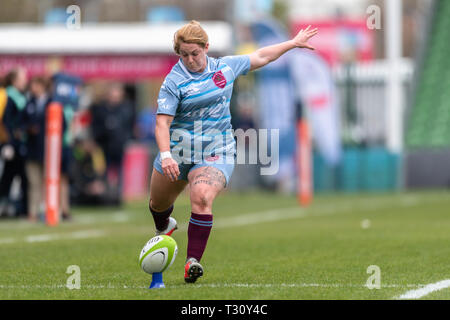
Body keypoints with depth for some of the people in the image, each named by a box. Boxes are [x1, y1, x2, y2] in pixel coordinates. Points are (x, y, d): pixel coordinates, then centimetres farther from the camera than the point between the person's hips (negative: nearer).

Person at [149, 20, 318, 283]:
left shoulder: (225, 67, 3)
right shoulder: (174, 81, -11)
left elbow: (260, 57, 19)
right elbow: (163, 122, -17)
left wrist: (293, 43, 24)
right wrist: (165, 155, -32)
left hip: (215, 153, 0)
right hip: (178, 151, 0)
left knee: (202, 198, -27)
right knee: (159, 203, 17)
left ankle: (193, 261, -25)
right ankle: (164, 227, 56)